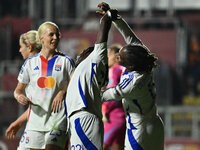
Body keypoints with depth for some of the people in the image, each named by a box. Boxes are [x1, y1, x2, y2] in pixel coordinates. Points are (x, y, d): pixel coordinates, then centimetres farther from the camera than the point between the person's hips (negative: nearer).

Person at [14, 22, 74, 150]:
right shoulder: (30, 62, 10)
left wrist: (63, 92, -14)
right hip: (35, 119, 3)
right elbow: (19, 90, 16)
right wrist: (19, 96, -7)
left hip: (58, 119, -3)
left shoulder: (65, 61, 4)